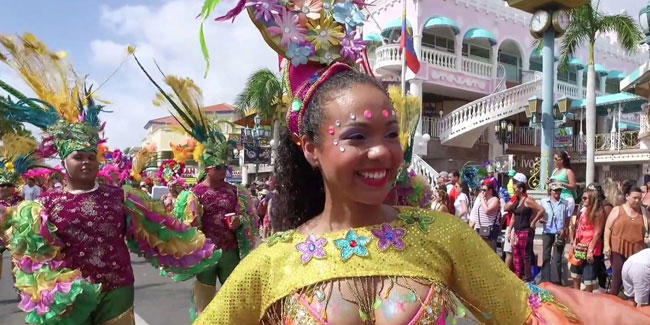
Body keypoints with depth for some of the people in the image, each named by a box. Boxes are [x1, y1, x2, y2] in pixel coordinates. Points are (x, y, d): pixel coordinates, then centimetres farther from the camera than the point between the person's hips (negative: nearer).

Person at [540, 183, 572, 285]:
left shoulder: (565, 203, 5)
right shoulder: (544, 202, 5)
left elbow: (568, 219, 5)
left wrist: (564, 229, -9)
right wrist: (541, 220, -14)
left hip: (560, 233, -1)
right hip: (547, 232, 1)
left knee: (557, 258, 1)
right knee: (546, 257, 5)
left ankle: (556, 281, 9)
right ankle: (545, 281, 13)